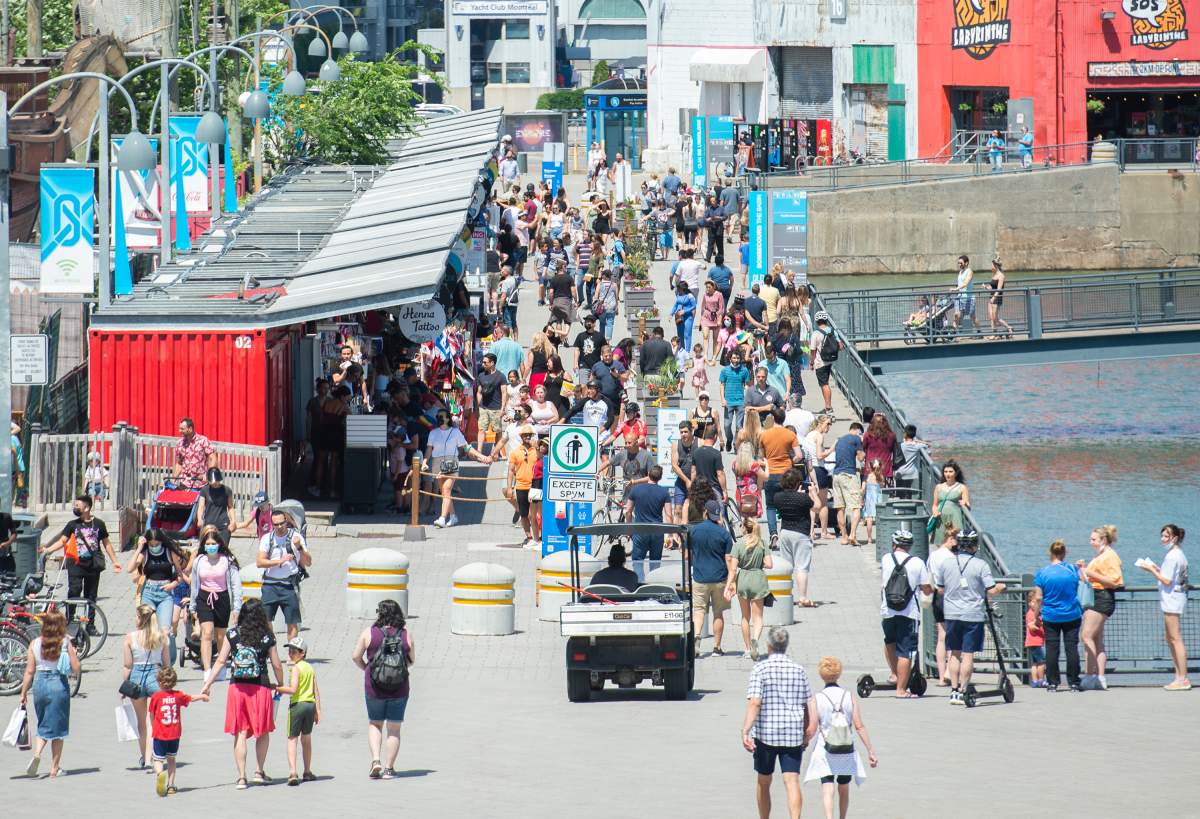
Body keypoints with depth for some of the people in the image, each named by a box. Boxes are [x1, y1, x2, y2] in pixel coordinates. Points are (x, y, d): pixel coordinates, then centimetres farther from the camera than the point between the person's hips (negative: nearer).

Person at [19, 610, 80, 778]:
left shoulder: (35, 643, 0)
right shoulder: (65, 643, -7)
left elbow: (29, 671, 0)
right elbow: (76, 669, -7)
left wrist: (24, 693, 7)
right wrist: (73, 654, 12)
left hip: (39, 684, 2)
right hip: (59, 685, -2)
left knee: (43, 726, 17)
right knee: (58, 727, 8)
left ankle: (37, 753, -10)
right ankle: (55, 768, 10)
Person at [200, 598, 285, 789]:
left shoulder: (232, 635, -1)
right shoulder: (267, 638, -4)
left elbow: (220, 661, -1)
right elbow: (276, 666, 0)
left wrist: (207, 684, 5)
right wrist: (280, 685, 17)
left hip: (237, 687, 1)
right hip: (260, 687, -1)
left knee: (240, 733, 5)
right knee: (263, 731, 17)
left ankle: (241, 776, 1)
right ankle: (259, 771, 17)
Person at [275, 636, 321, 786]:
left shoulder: (296, 668, -11)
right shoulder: (310, 668, 10)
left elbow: (293, 689, -20)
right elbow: (316, 691, 10)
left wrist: (278, 688, -7)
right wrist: (318, 710, 13)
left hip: (297, 705, -6)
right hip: (310, 705, 6)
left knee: (292, 739, -3)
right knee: (306, 739, 20)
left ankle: (292, 772, -17)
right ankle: (307, 772, 27)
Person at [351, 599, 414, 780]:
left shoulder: (369, 633, -6)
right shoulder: (406, 634, -2)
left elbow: (356, 656, -2)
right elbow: (412, 660, 8)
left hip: (374, 688, -1)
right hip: (399, 688, 1)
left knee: (374, 724, 17)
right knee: (394, 729, 10)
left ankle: (376, 761, -1)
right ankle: (389, 768, 11)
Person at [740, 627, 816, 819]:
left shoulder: (760, 669, -6)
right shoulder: (799, 670, 5)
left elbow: (754, 703, -17)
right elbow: (809, 703, 8)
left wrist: (745, 731, -22)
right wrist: (809, 732, 18)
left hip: (765, 733, -2)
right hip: (794, 735, 2)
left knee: (763, 783, 15)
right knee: (792, 781, -5)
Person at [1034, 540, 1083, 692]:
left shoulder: (1042, 573, -8)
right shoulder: (1072, 570, -4)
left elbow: (1039, 598, -7)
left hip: (1050, 617, -1)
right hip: (1072, 616, 1)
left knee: (1051, 649, 5)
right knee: (1072, 648, 5)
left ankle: (1052, 683, 5)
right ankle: (1073, 682, 7)